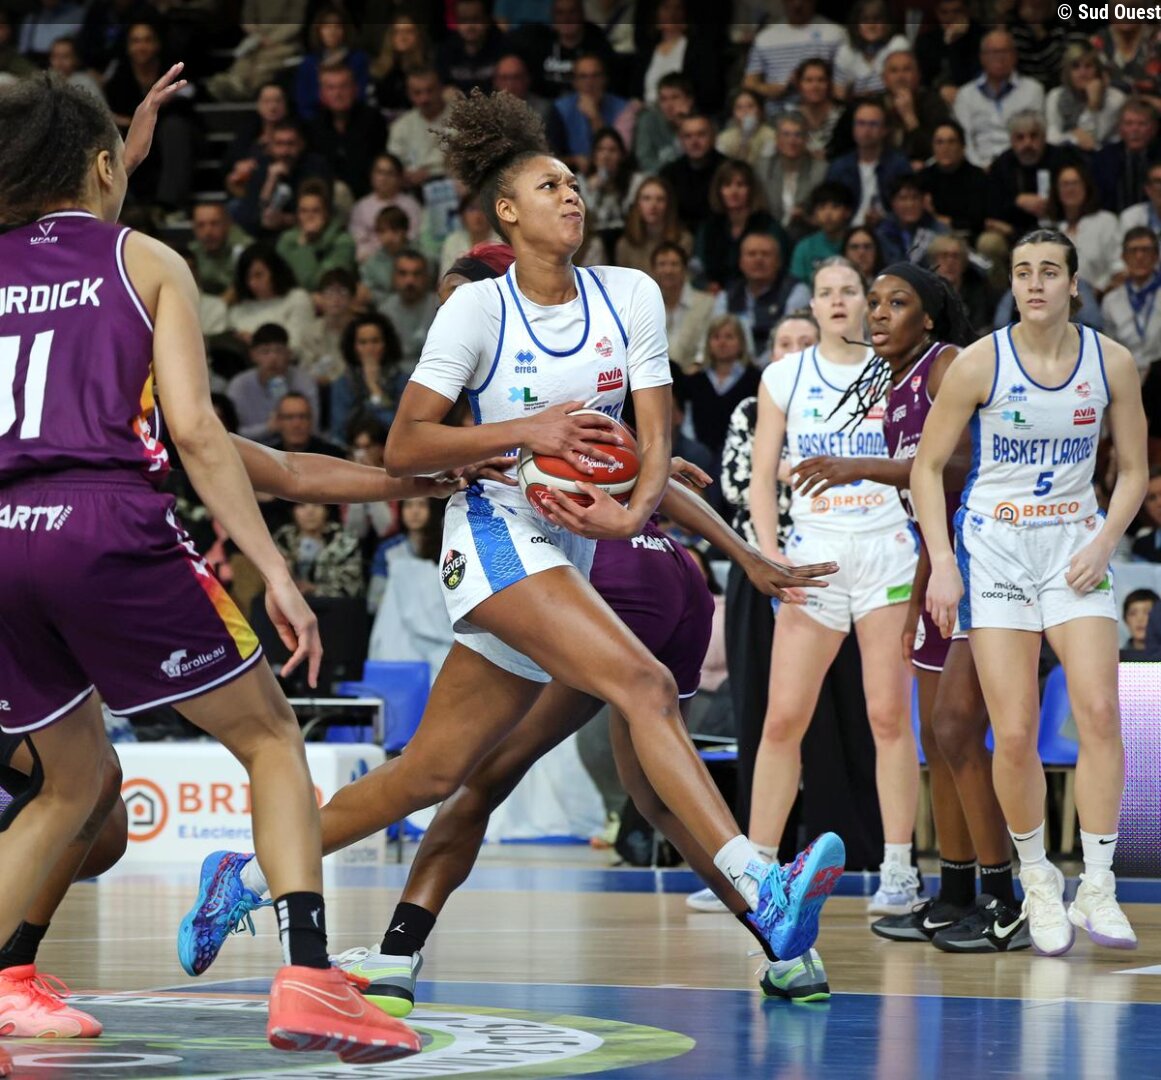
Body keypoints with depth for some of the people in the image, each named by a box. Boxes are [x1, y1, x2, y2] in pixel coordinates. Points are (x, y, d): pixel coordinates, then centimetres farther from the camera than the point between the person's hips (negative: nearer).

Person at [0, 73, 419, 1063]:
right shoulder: (147, 261, 9)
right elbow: (194, 426, -2)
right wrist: (274, 569, -4)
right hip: (108, 525, -4)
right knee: (271, 737, 9)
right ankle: (307, 981, -8)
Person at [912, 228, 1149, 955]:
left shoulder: (1112, 363, -2)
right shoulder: (980, 364, -9)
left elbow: (1134, 471, 7)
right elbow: (928, 466, -1)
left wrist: (1104, 542, -8)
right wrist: (942, 562, -10)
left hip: (1076, 545, 1)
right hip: (997, 546, -1)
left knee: (1099, 711, -14)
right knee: (1015, 735, -6)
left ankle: (1097, 889, -8)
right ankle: (1038, 881, 14)